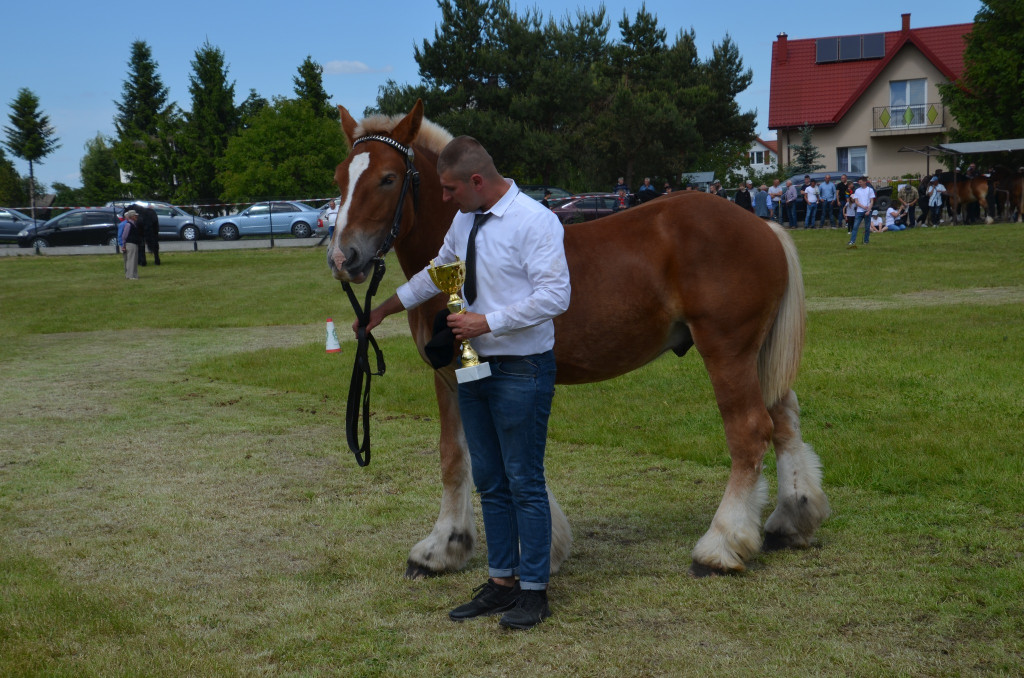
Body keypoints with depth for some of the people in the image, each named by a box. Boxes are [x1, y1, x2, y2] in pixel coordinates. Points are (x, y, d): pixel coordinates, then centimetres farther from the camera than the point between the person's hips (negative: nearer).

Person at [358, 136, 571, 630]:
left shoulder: (534, 221, -15)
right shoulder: (464, 221, 8)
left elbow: (554, 296, -21)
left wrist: (487, 321, -22)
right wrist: (383, 309, 30)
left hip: (521, 369, -8)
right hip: (475, 366, 8)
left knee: (524, 482, -1)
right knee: (489, 482, 13)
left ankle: (534, 590, 11)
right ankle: (501, 583, 23)